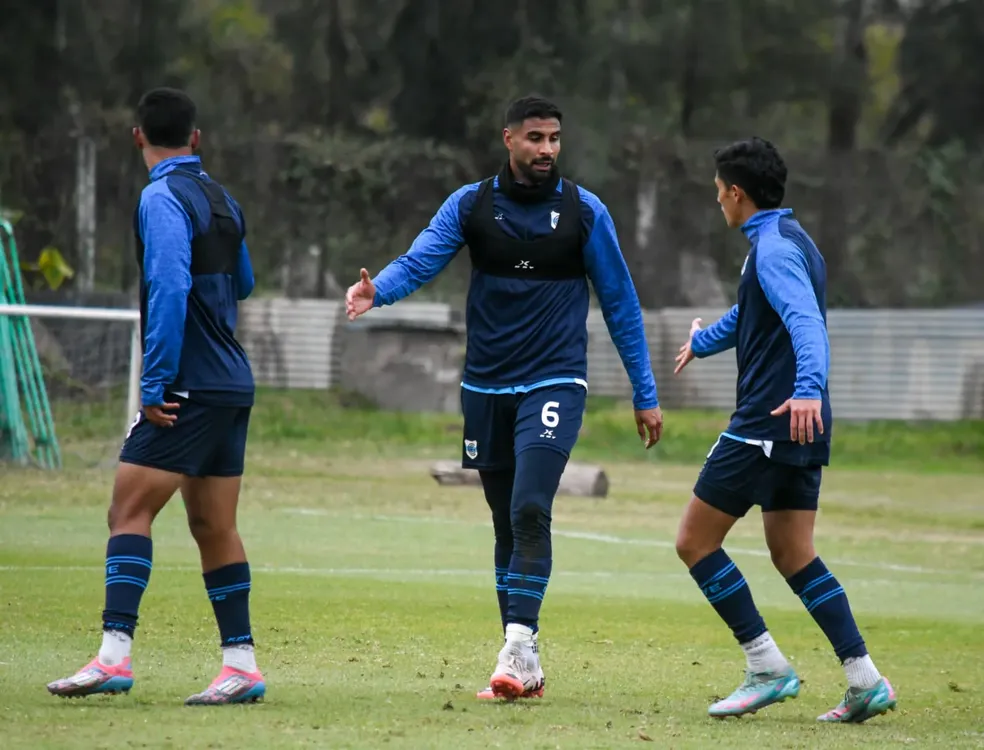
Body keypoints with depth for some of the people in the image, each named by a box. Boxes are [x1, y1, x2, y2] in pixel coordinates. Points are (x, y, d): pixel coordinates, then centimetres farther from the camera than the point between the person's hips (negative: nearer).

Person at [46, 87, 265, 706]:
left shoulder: (162, 198, -11)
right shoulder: (221, 200, 14)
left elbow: (170, 290, -22)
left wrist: (155, 386, -20)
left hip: (189, 389, -8)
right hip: (233, 385, 8)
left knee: (130, 510, -11)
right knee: (215, 526, 11)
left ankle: (115, 654, -21)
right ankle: (241, 663, 10)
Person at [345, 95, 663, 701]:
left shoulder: (585, 211, 0)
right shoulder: (471, 205, 3)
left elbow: (620, 303, 6)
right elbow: (420, 260, -11)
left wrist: (645, 394, 6)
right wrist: (378, 290, -34)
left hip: (554, 384, -3)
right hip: (486, 388, 3)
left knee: (529, 510, -21)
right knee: (508, 524, 8)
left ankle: (519, 647, -22)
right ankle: (526, 667, 14)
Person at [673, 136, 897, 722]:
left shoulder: (774, 249, -13)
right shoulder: (791, 240, 19)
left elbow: (807, 321, -31)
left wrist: (808, 388, -48)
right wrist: (702, 342, 56)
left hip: (768, 423, -10)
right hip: (803, 430, 10)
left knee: (696, 541, -2)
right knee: (793, 555, 12)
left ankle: (768, 668, -5)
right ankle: (865, 680, 3)